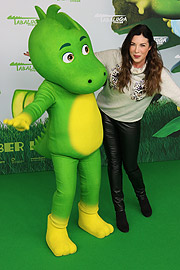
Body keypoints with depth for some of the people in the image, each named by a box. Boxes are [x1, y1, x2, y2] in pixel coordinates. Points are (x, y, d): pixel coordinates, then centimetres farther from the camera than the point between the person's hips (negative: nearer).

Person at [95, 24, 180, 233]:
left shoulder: (158, 73, -20)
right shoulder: (114, 57, -17)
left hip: (129, 121, -1)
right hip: (105, 115, 1)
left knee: (130, 165, 7)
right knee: (114, 162, 6)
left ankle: (142, 196, 43)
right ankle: (119, 209, 25)